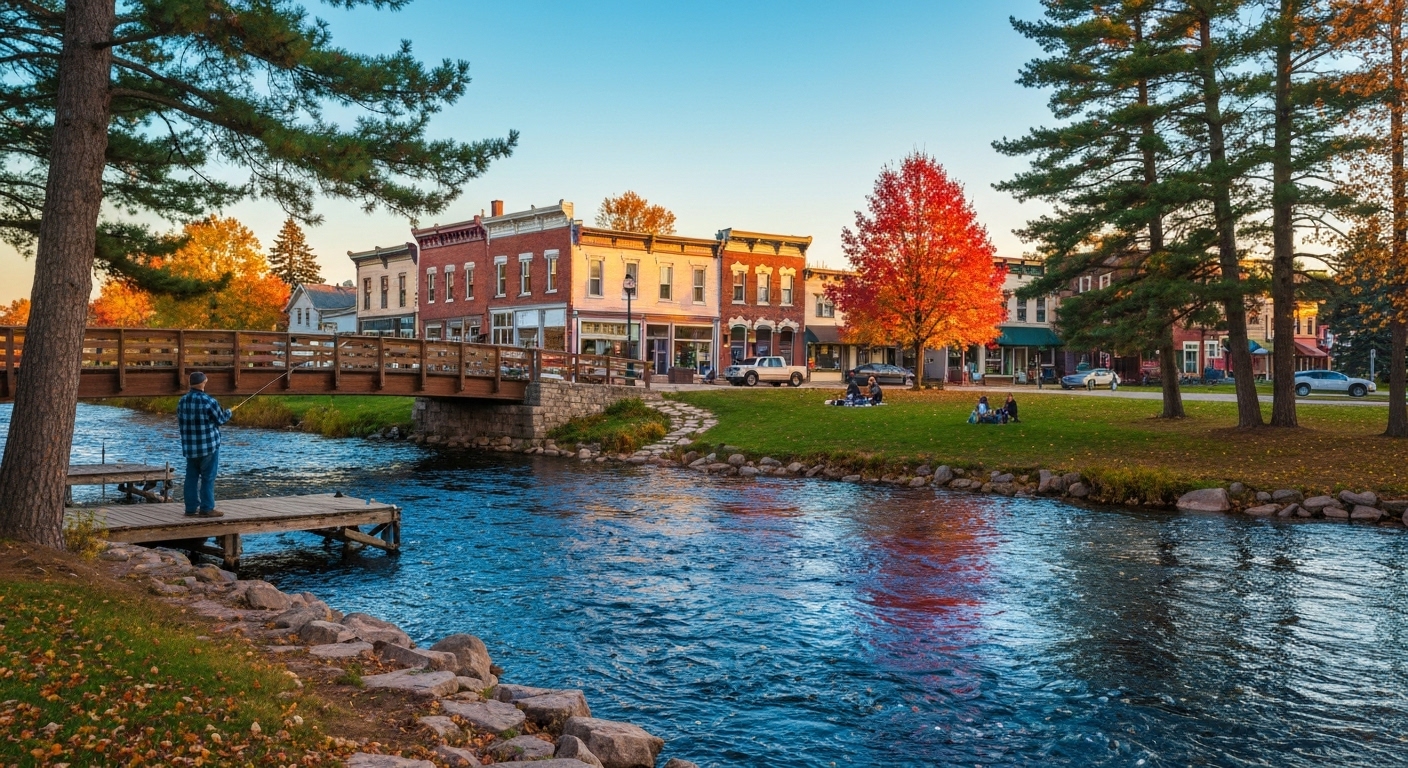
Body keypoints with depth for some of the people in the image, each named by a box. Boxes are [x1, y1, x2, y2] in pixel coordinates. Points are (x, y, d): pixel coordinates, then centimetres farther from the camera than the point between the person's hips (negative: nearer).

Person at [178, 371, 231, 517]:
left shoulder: (182, 401, 4)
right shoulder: (208, 401, -15)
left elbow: (180, 422, 11)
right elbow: (220, 419, -4)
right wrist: (228, 413, 16)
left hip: (189, 447, 6)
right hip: (208, 445, -6)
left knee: (191, 477, 10)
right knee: (208, 478, 1)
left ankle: (191, 508, 14)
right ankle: (206, 508, 3)